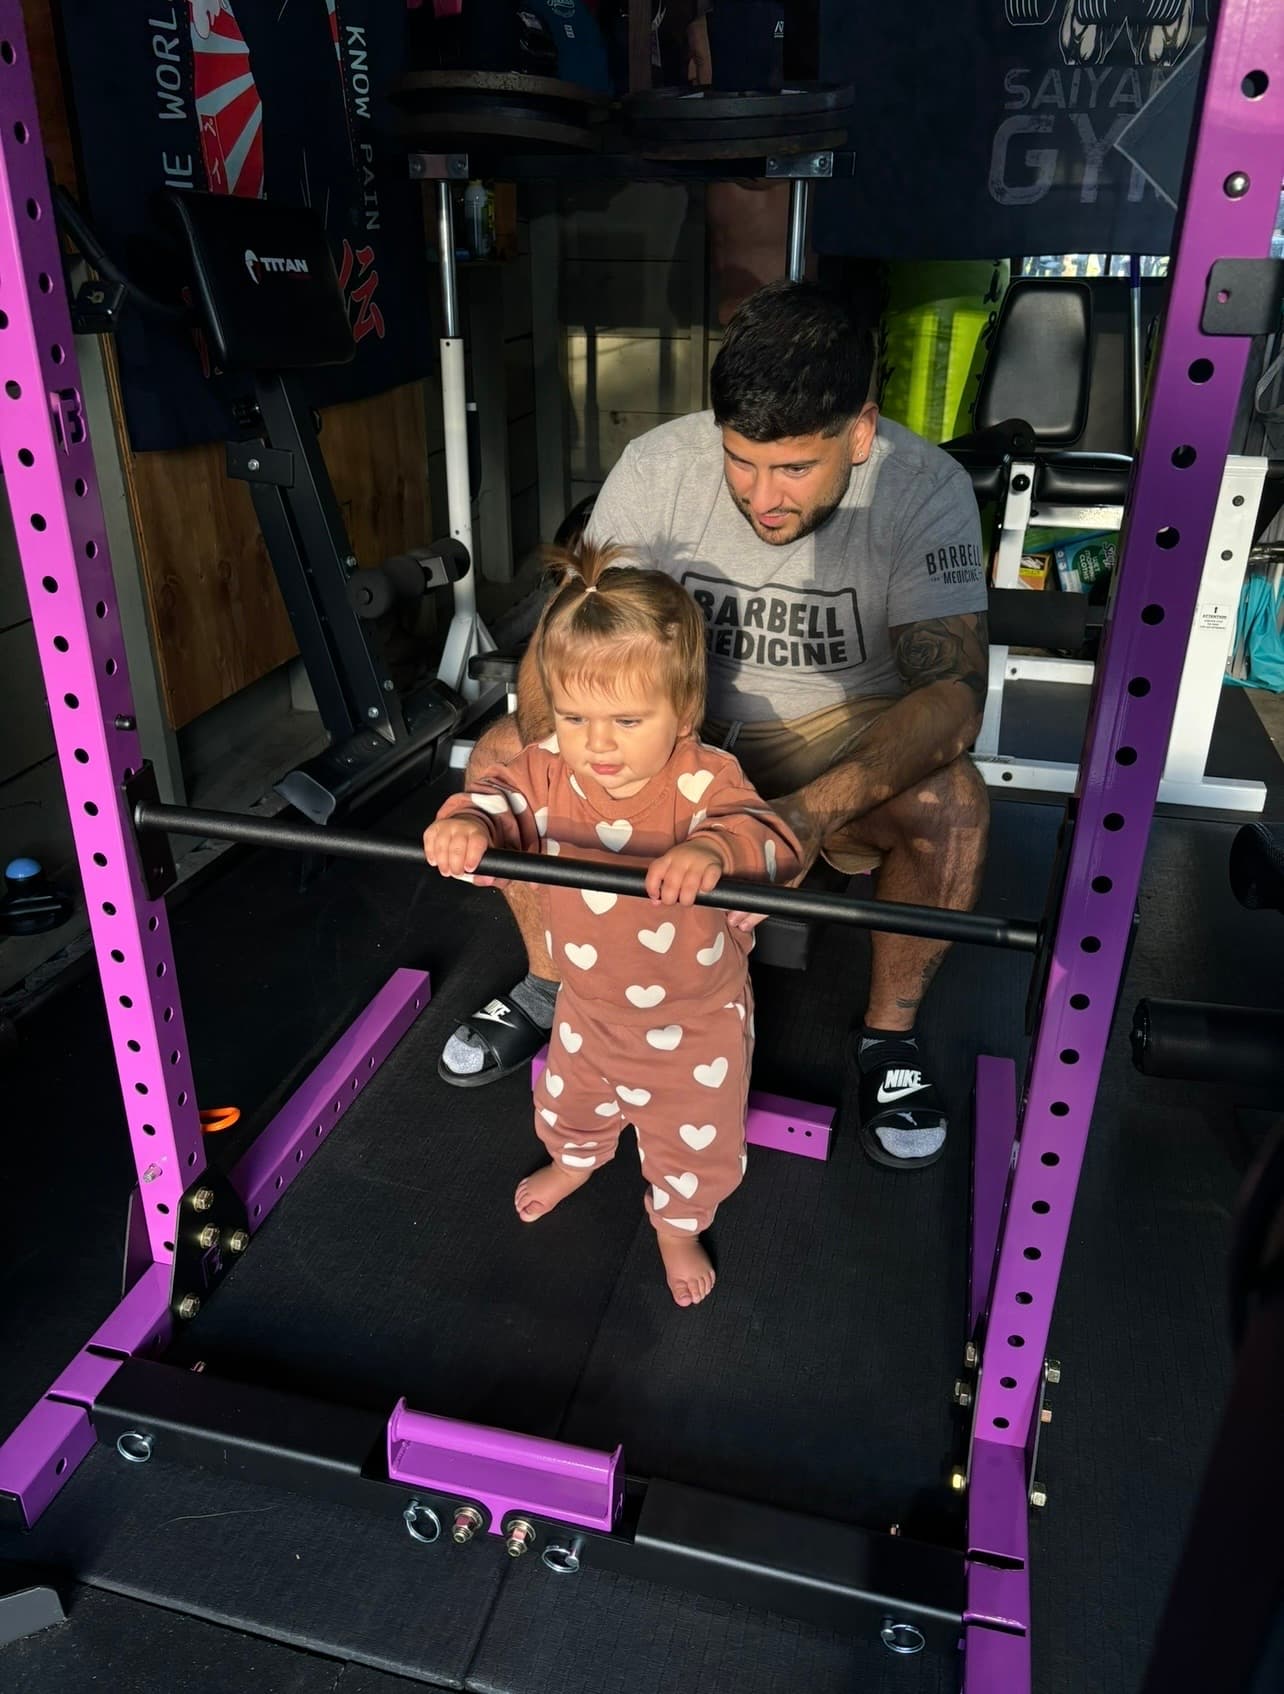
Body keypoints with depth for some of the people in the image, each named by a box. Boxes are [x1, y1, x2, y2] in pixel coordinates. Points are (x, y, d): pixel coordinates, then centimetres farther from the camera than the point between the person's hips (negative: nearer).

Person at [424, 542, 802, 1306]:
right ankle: (577, 1159, 68)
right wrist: (466, 825, -54)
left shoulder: (705, 780, -30)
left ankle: (679, 1223, 54)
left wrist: (711, 850, -68)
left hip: (695, 1017, -4)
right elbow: (503, 797, -30)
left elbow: (765, 836, -45)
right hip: (589, 1003, 4)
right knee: (571, 1098, 33)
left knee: (692, 1140, 20)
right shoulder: (551, 770, -17)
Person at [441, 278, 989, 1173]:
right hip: (684, 725, 2)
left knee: (952, 800, -33)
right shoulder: (658, 464, -17)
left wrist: (812, 812, -48)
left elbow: (952, 689, -31)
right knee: (501, 753, -19)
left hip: (842, 734, -1)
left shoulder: (924, 488, -22)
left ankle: (889, 1033, -5)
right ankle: (553, 984, 6)